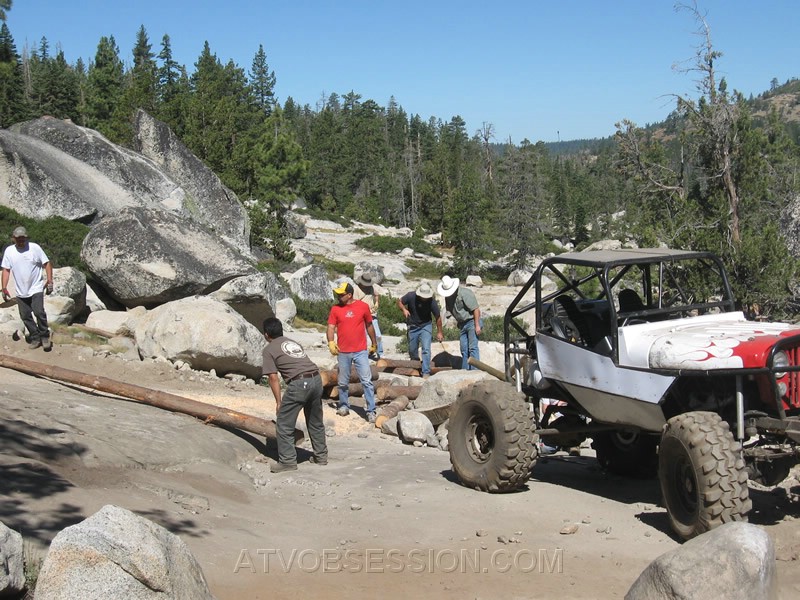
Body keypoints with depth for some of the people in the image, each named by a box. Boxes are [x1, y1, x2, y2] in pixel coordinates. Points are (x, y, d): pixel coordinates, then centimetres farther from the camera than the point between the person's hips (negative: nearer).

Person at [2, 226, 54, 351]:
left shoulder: (34, 248, -7)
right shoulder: (9, 251, 2)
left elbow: (47, 264, -3)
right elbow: (6, 270, 6)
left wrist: (49, 280, -12)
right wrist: (4, 288, 1)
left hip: (36, 288, -4)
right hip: (21, 291, 4)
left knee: (39, 312, -17)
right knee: (25, 316, 7)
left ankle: (45, 337, 0)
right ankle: (35, 338, 20)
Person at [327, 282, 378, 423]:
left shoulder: (363, 306, -2)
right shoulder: (335, 309, 0)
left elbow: (369, 326, 9)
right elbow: (331, 327, -3)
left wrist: (374, 344, 16)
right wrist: (331, 342, -22)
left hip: (361, 352, -1)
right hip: (343, 352, 2)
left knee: (367, 381, -5)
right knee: (343, 383, 12)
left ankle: (371, 411, -2)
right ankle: (344, 406, 29)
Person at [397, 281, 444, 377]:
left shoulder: (432, 302, -20)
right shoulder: (411, 296, -18)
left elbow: (438, 317, -7)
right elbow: (399, 301, -2)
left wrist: (439, 332, -1)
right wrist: (404, 309, -23)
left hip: (425, 326, -2)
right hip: (413, 326, 2)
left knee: (426, 349, -17)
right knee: (412, 350, 14)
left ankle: (426, 372, -14)